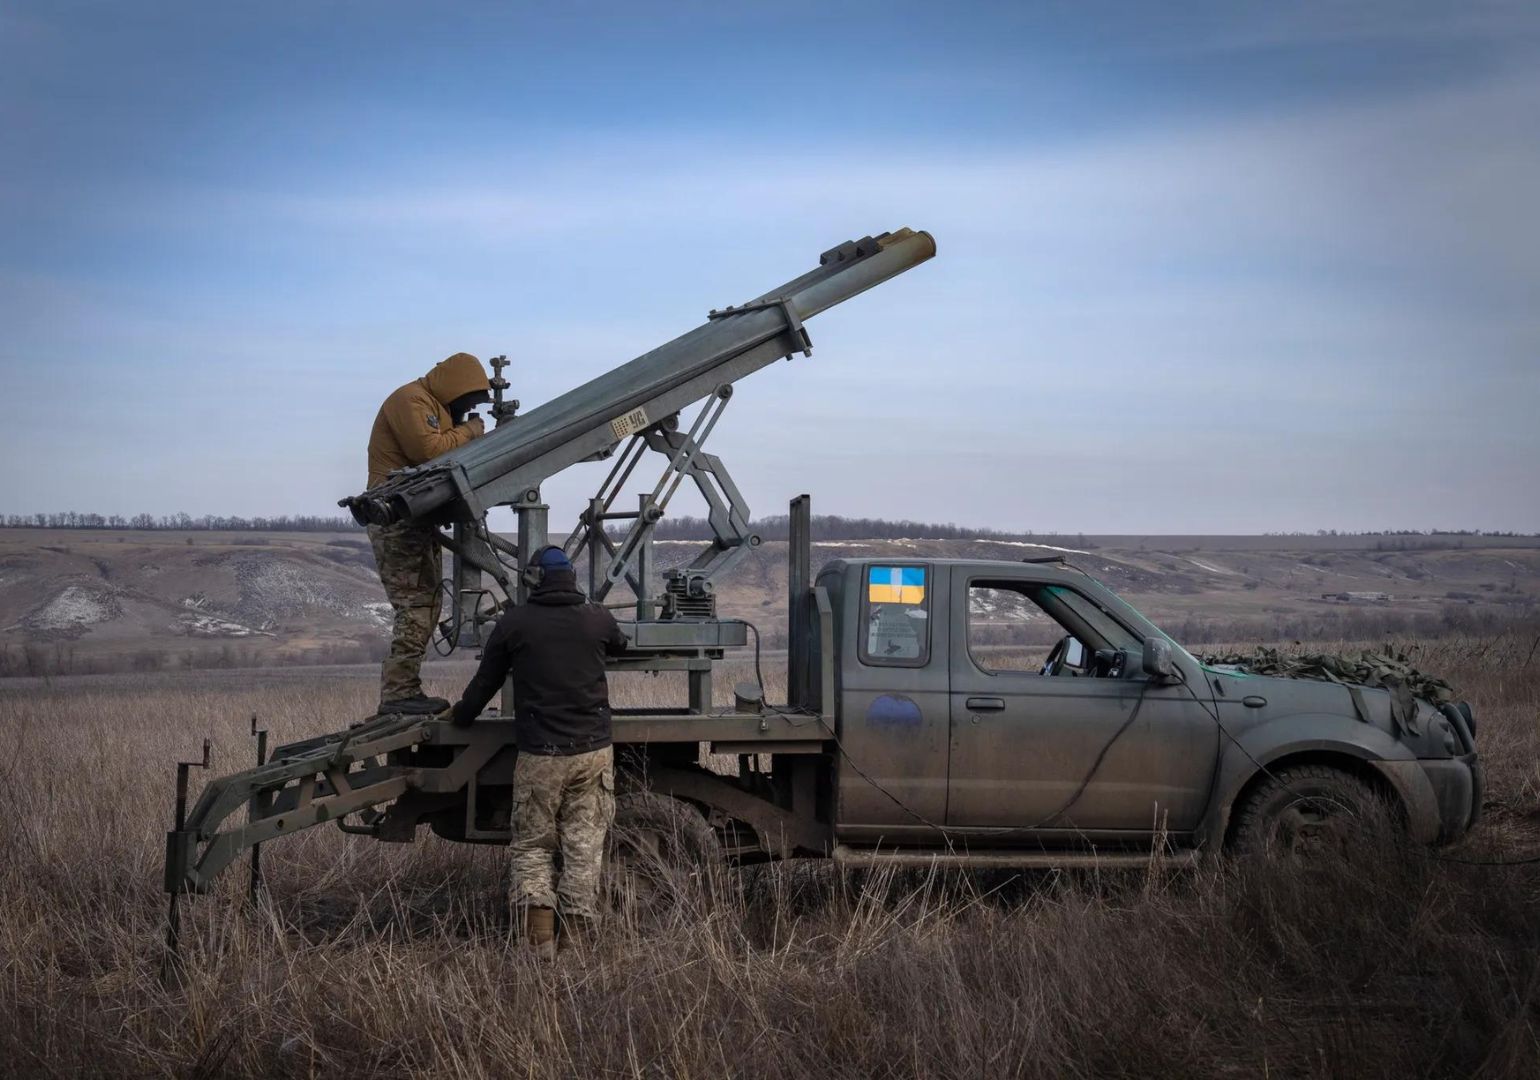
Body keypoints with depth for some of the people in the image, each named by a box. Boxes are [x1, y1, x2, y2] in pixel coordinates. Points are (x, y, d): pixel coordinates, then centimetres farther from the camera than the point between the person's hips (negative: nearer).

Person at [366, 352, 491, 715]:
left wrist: (469, 432, 0)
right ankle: (399, 692, -14)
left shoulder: (436, 406, 23)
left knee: (426, 604, 11)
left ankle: (404, 690, 14)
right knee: (414, 606, -14)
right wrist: (470, 430, -11)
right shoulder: (410, 401, -11)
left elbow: (445, 452, 17)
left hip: (417, 520, 11)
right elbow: (429, 450, -24)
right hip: (399, 519, -11)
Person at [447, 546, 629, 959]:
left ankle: (539, 938, -6)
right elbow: (620, 646, 28)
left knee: (532, 847, 9)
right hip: (593, 751, 2)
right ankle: (576, 939, 3)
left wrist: (459, 715, 28)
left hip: (539, 754, -1)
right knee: (584, 848, 6)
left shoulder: (514, 623, -2)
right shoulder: (598, 619, 4)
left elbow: (485, 681, 9)